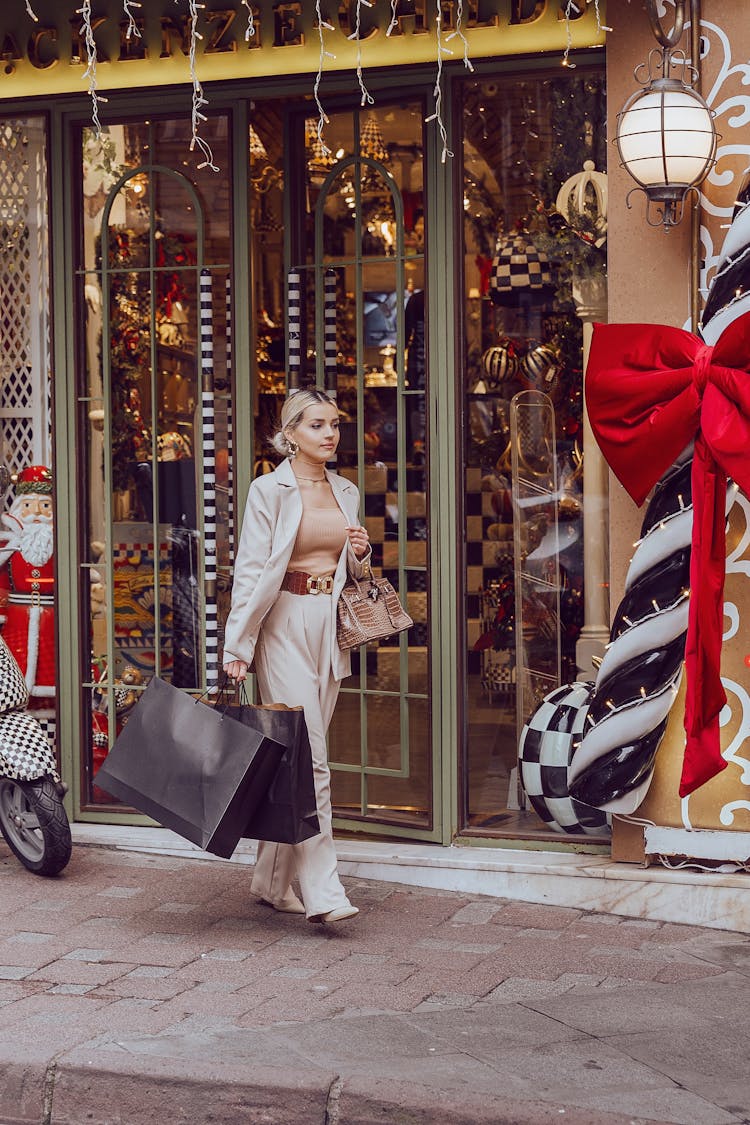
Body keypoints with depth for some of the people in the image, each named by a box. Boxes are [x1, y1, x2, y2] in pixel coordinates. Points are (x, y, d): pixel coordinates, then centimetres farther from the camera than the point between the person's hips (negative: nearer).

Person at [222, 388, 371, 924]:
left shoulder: (345, 492, 13)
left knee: (298, 756, 9)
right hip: (285, 623, -6)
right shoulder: (270, 490, -6)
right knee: (310, 758, -12)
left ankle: (272, 881, 19)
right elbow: (251, 570, -9)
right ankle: (322, 891, -13)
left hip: (331, 626, 6)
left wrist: (361, 554, 0)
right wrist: (237, 647, -13)